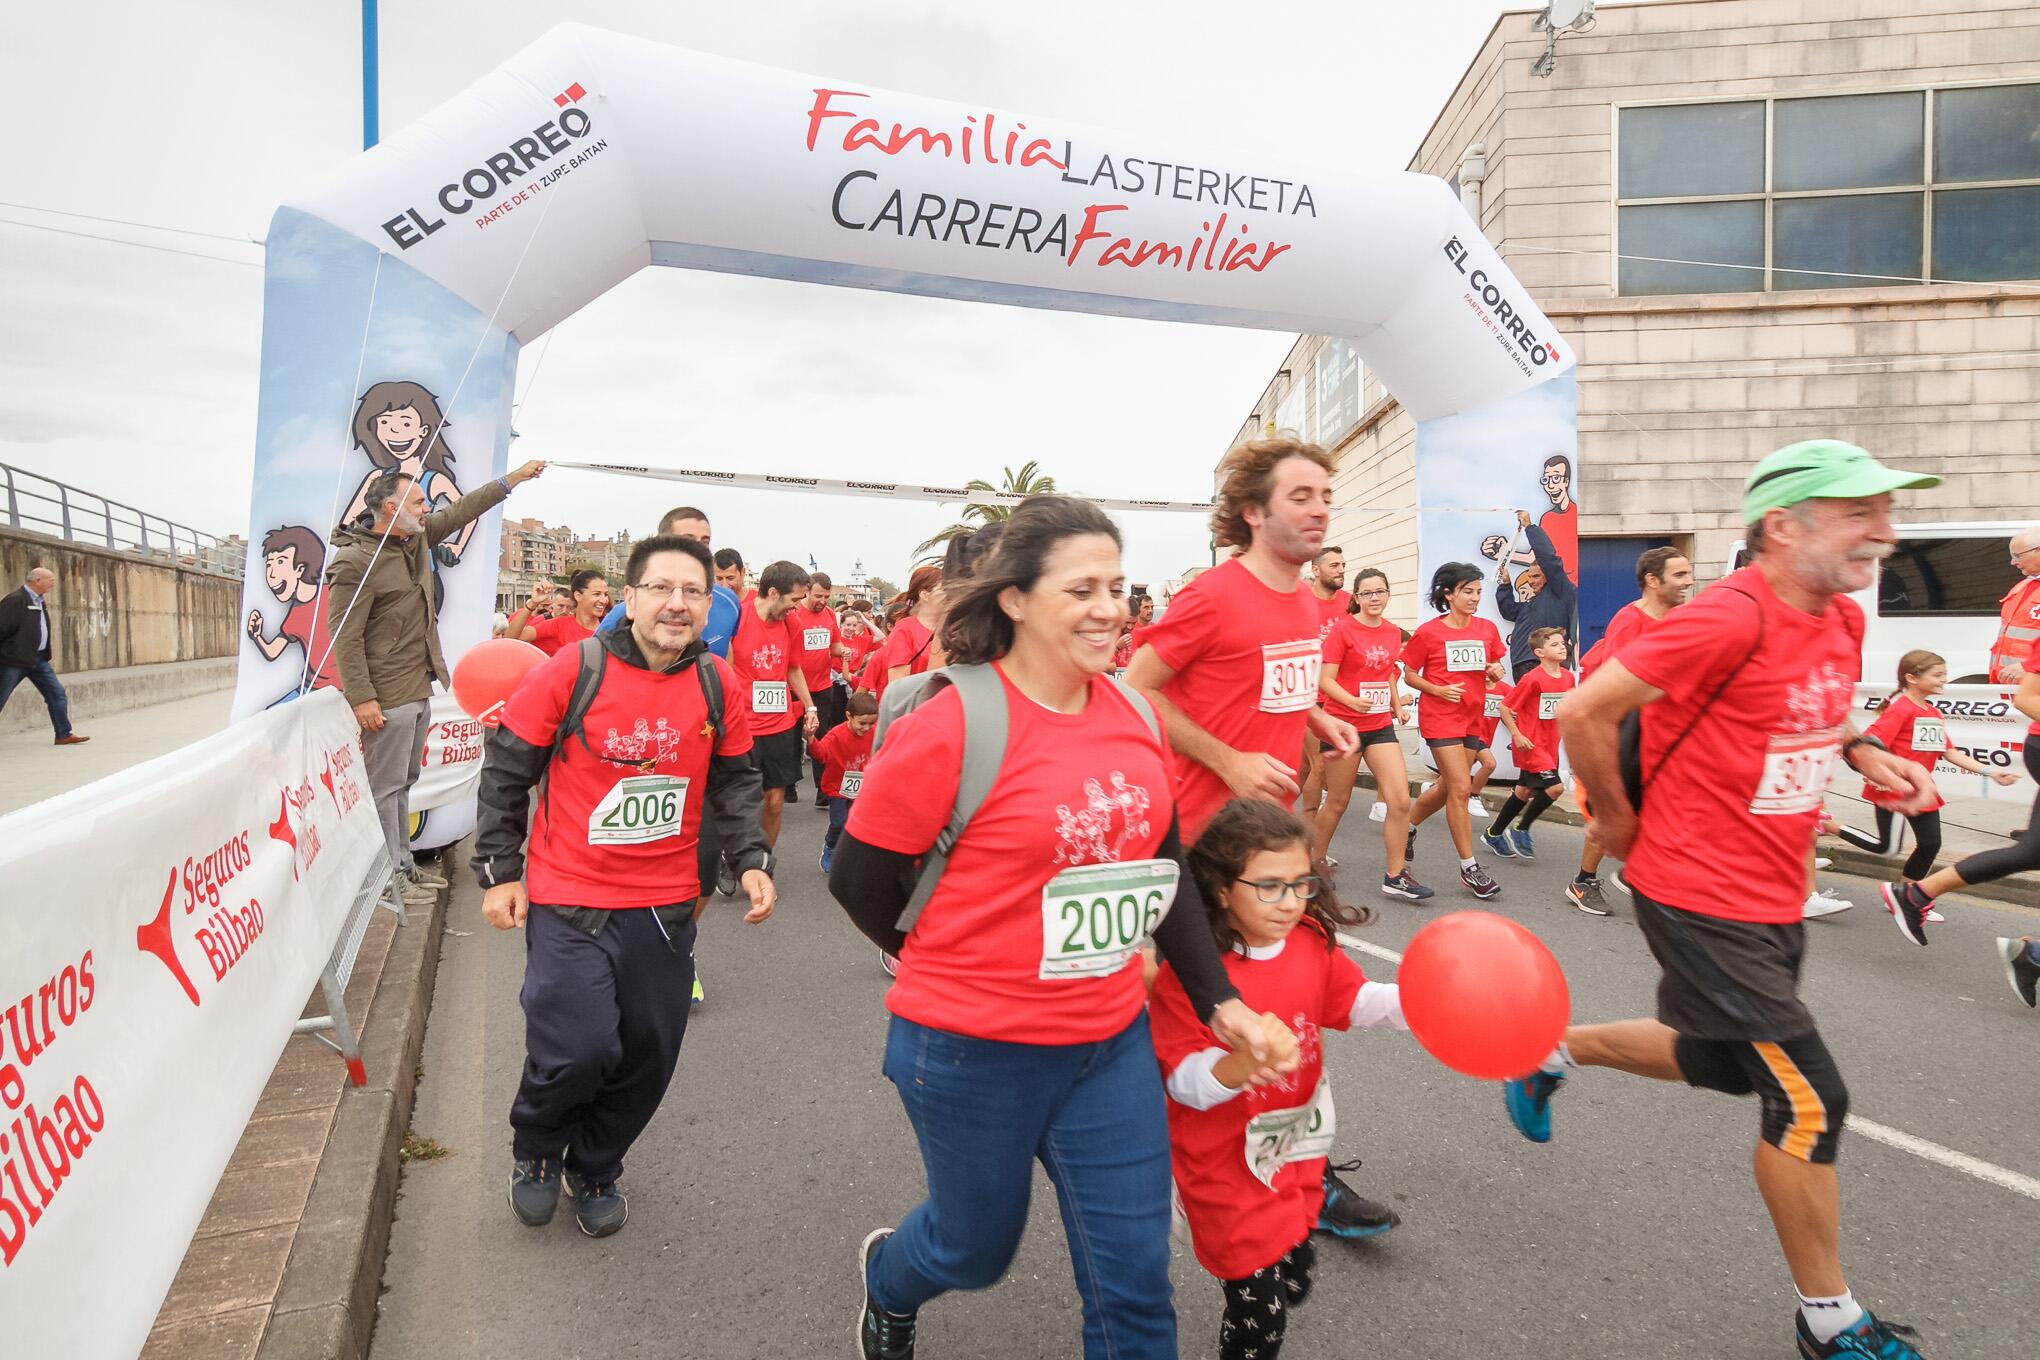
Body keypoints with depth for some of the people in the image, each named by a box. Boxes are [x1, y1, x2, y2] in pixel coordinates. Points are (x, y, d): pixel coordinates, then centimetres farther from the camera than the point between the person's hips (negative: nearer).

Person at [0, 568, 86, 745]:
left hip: (38, 658, 8)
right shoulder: (16, 600, -14)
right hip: (16, 659, -8)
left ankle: (64, 734, 6)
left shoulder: (41, 601, 13)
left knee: (57, 693, 4)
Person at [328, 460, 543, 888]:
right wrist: (362, 699, -21)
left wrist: (512, 480, 19)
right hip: (388, 696, -9)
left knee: (402, 784, 16)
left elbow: (460, 512, 20)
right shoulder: (354, 562, -16)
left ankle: (402, 866, 25)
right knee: (385, 787, -2)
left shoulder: (416, 537, 8)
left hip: (418, 690, 9)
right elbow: (346, 638, -18)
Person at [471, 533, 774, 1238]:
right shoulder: (571, 671, -11)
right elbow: (505, 772, -2)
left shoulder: (720, 688, -2)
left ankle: (595, 1168, 40)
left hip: (665, 906, 4)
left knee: (646, 1056, 11)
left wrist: (752, 860, -4)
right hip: (568, 900, -3)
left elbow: (734, 783, 9)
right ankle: (535, 1146, 22)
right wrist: (499, 872, -1)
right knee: (580, 1048, -13)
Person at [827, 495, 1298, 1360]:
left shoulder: (1134, 718, -1)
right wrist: (963, 969, 2)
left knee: (1134, 1280, 9)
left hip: (1114, 1044, 4)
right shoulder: (948, 727, -20)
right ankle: (887, 1279, 56)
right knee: (977, 1249, 20)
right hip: (972, 1054, -4)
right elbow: (860, 882, -10)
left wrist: (1222, 1004, 3)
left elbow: (1164, 871, 9)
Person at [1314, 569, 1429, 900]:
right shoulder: (1342, 629, -10)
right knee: (1337, 801, 7)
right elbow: (1325, 679, -14)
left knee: (1400, 800, -6)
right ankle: (1316, 860, 29)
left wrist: (1397, 705, 16)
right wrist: (1352, 701, -29)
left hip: (1380, 725, 5)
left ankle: (1395, 875, 4)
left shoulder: (1393, 632, 7)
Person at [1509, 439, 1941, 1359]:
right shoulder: (1730, 621, -24)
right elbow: (1585, 713, -23)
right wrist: (1618, 821, -11)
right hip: (1701, 901, -9)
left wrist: (1861, 750, 3)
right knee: (1811, 1099, -2)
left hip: (1776, 902, 9)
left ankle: (1553, 1049, 45)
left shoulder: (1843, 622, 4)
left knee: (1723, 1064, 24)